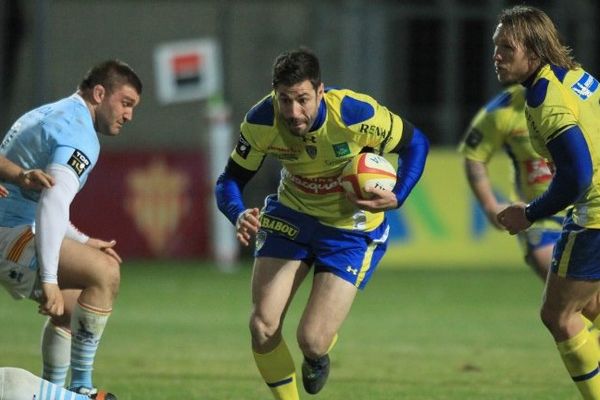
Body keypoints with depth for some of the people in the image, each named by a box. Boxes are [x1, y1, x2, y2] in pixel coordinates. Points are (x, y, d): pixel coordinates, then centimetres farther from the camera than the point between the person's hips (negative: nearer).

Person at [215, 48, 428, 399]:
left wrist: (397, 198, -27)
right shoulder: (261, 122, -21)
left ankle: (318, 356, 28)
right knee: (263, 328, -9)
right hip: (291, 215, 3)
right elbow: (230, 181, -10)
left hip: (350, 228, -3)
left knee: (312, 341, -12)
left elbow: (416, 143, -12)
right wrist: (239, 215, -33)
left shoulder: (357, 115, -29)